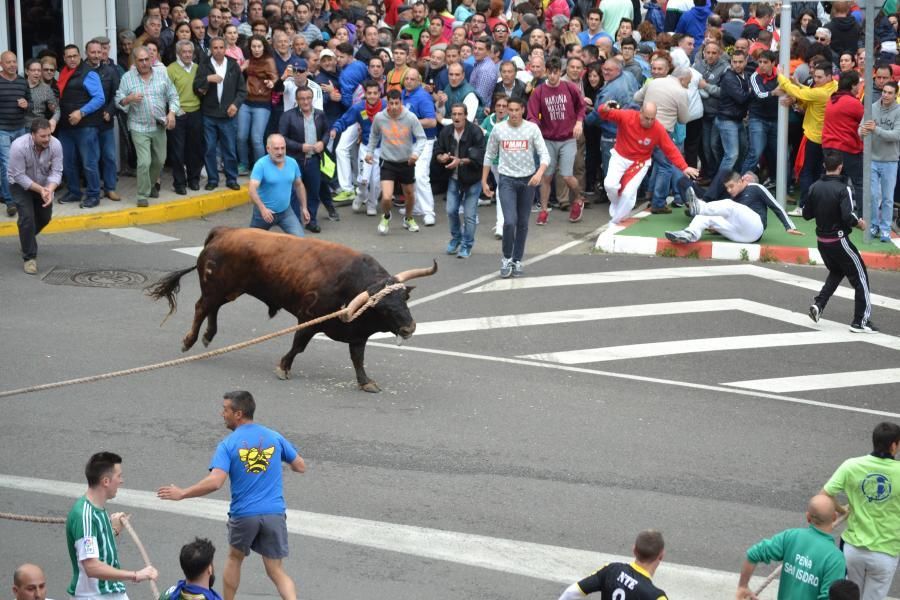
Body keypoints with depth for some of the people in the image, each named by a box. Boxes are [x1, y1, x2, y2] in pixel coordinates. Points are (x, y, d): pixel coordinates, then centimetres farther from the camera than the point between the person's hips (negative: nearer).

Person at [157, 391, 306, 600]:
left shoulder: (228, 445, -6)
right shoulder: (274, 437, 4)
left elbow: (214, 482, -19)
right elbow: (300, 467, 13)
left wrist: (182, 494, -8)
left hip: (243, 515, -2)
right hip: (274, 513, 2)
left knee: (234, 558, 25)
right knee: (276, 571, 6)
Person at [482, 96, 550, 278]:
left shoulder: (532, 129, -4)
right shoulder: (498, 129, -1)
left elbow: (545, 155, -8)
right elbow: (489, 156, 9)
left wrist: (539, 173, -27)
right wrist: (484, 182, 6)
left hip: (528, 180, 1)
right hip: (507, 180, -1)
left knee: (523, 223, 8)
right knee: (510, 221, -14)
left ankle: (517, 261, 21)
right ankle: (506, 258, 5)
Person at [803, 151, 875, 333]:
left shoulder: (814, 188, -1)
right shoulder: (843, 189, -19)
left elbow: (806, 214, 5)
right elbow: (848, 217, -26)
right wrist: (860, 224, -7)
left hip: (822, 241, 7)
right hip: (839, 241, -6)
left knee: (836, 272, 30)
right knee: (860, 277, 6)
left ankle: (819, 304, 13)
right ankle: (860, 321, 5)